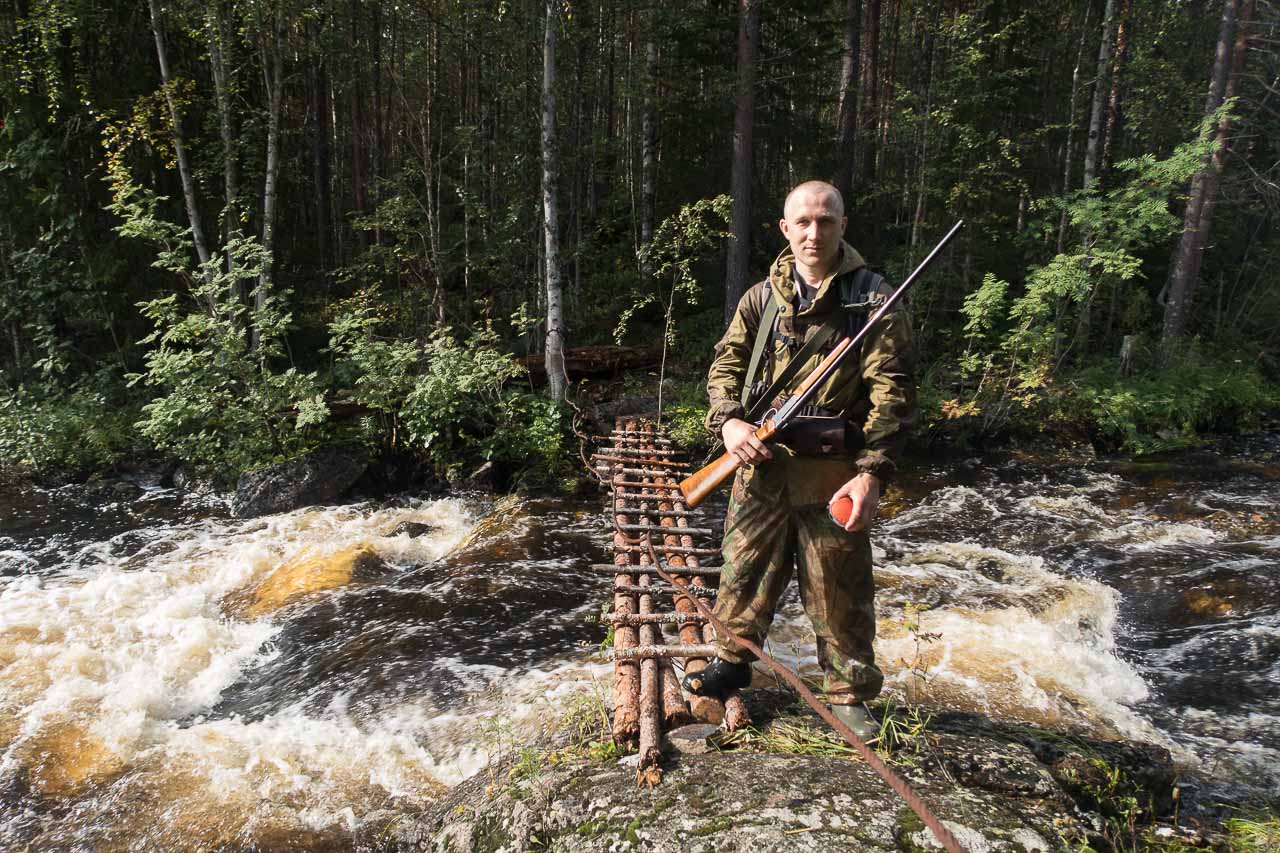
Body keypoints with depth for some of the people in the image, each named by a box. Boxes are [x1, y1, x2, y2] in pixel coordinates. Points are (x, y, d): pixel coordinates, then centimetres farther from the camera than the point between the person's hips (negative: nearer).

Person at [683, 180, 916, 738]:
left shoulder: (874, 299, -5)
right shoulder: (761, 298, 8)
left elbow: (892, 394, -10)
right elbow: (726, 366, 10)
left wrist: (872, 472, -20)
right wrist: (727, 421, -11)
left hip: (833, 474, -3)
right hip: (760, 466, 4)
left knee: (839, 592, 6)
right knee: (745, 571, 16)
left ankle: (847, 695, 25)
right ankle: (732, 662, 38)